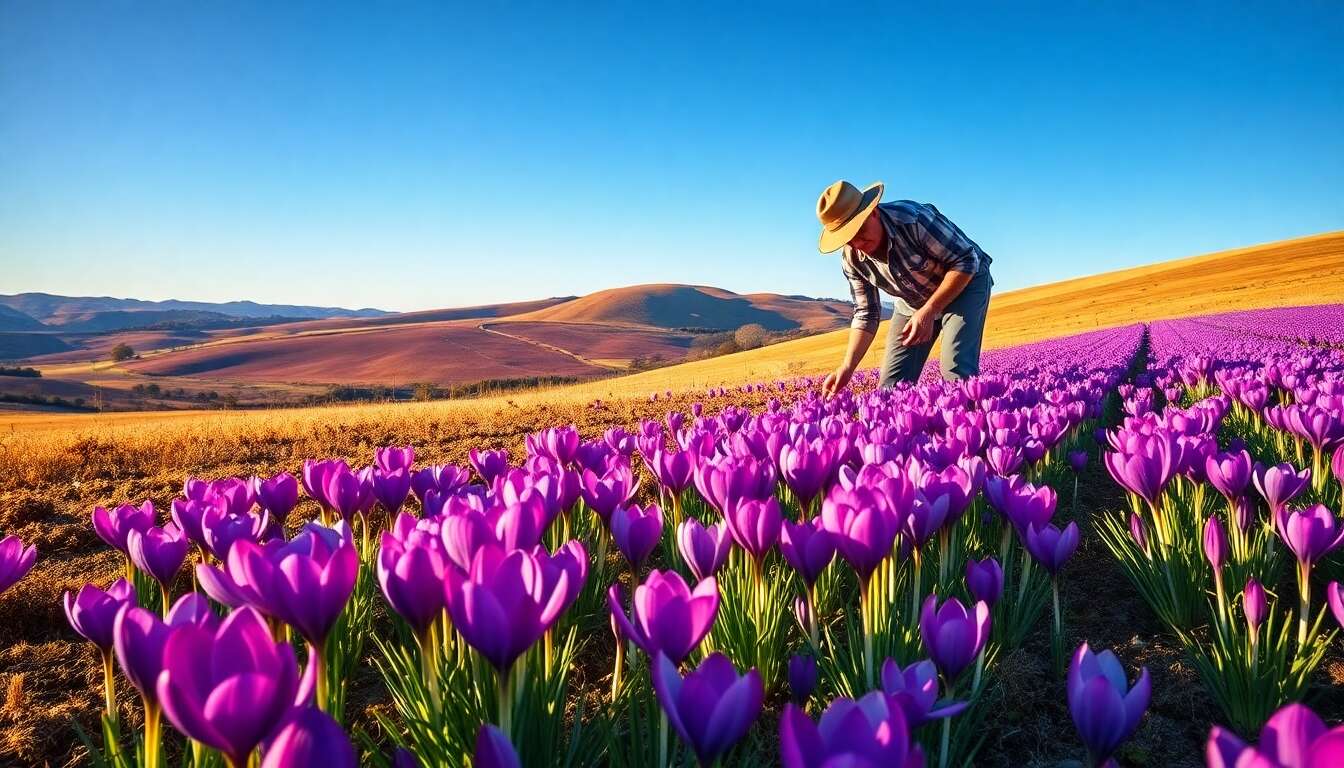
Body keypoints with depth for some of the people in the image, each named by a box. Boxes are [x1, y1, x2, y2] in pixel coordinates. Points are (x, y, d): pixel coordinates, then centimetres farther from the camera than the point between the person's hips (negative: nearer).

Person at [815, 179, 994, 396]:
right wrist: (847, 367, -18)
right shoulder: (851, 259, -16)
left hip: (966, 283, -5)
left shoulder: (914, 218, -34)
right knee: (891, 385, -4)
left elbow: (966, 261, -26)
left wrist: (929, 311, -34)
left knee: (957, 371, -24)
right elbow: (866, 313, -7)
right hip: (913, 303, 5)